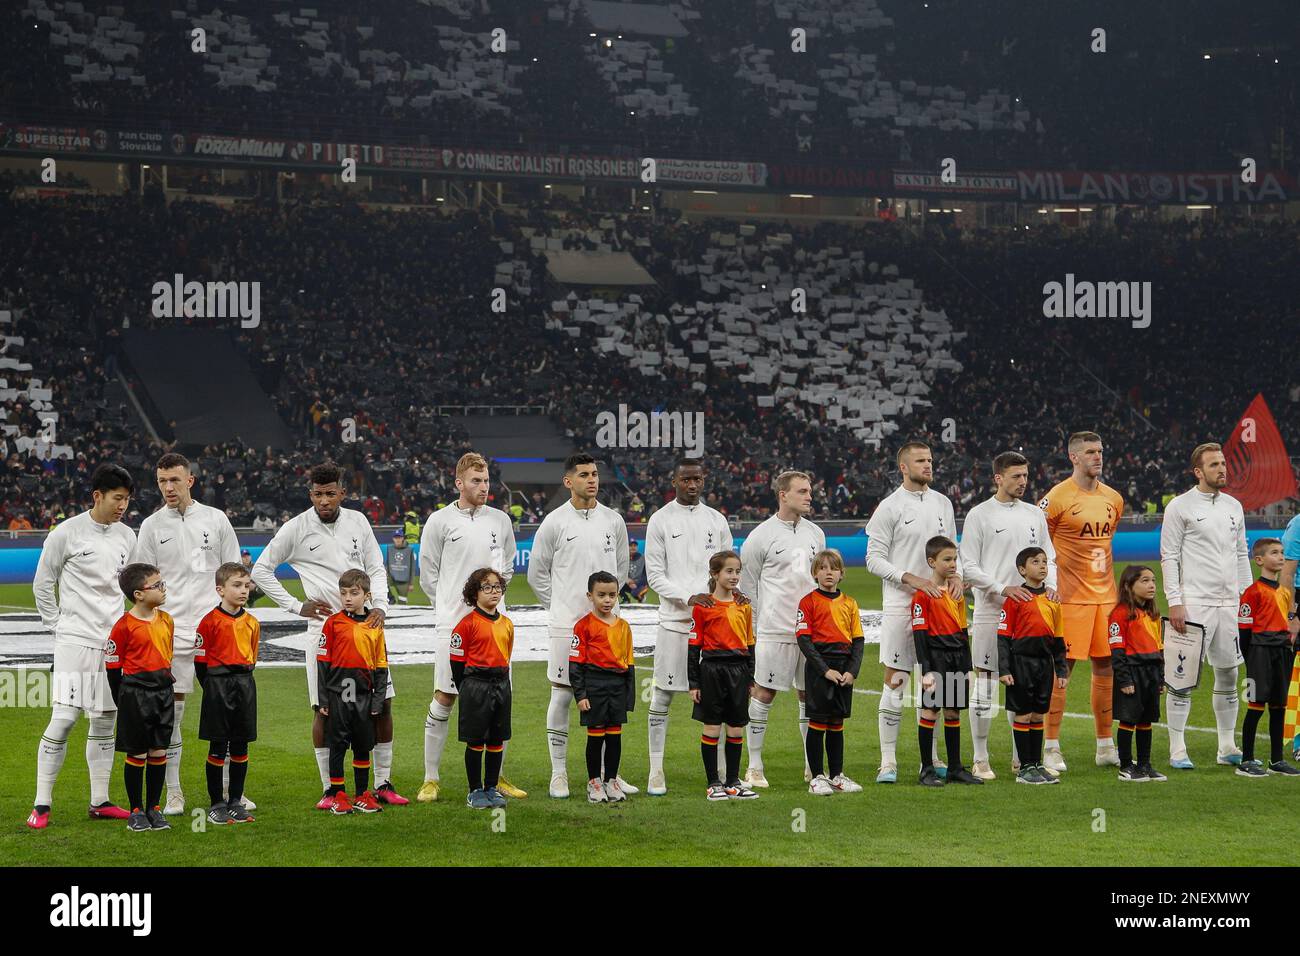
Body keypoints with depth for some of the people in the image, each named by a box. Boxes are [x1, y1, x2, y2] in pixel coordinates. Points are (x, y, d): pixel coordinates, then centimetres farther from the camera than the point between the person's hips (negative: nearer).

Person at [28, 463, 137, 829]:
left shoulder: (127, 536, 9)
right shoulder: (67, 533, -7)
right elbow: (42, 584, 2)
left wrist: (123, 627, 15)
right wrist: (56, 625, 1)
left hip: (114, 641, 6)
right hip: (75, 640, -6)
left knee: (105, 720, 8)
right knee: (64, 717, -12)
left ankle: (100, 802, 16)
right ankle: (42, 804, -6)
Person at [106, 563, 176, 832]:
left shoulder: (166, 620, 6)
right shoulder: (124, 626, -12)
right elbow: (113, 665, -6)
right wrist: (122, 701, -3)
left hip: (163, 691, 5)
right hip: (135, 692, -5)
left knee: (159, 752, 8)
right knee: (137, 754, 2)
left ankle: (154, 808, 17)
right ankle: (136, 811, 11)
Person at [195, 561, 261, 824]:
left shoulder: (251, 622, 8)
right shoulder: (211, 621, -9)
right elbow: (200, 660, -5)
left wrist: (244, 681, 12)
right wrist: (212, 688, -2)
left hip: (245, 686, 5)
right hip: (217, 683, -5)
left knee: (240, 747, 8)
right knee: (218, 747, 0)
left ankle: (235, 802, 16)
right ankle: (216, 804, 6)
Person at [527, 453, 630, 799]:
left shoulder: (613, 520, 7)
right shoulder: (555, 522, -3)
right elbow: (537, 572, 4)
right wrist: (559, 607, 3)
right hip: (566, 625, -3)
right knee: (562, 695, -1)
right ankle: (559, 773, 6)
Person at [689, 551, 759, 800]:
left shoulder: (744, 607, 10)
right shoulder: (703, 606, -4)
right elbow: (694, 646, -3)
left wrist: (751, 678, 14)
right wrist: (693, 683, -6)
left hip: (739, 670, 4)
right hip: (712, 669, -4)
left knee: (736, 728, 7)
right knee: (712, 727, 0)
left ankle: (733, 782, 15)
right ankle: (713, 783, 7)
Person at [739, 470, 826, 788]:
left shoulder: (815, 533, 12)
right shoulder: (761, 536, -5)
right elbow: (747, 586, -1)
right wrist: (762, 620, -1)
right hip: (775, 631, -5)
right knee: (764, 693, -3)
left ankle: (813, 766, 17)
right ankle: (754, 767, 4)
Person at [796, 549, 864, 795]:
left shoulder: (849, 603, 11)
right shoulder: (809, 601, -3)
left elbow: (858, 640, 10)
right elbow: (803, 639, -9)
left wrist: (852, 671, -4)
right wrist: (825, 670, -15)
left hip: (844, 669, 5)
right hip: (819, 666, -5)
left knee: (837, 723, 11)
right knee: (818, 722, -3)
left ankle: (837, 776, 18)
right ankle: (817, 777, 2)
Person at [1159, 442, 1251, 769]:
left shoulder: (1233, 506, 14)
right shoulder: (1180, 506, -4)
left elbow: (1241, 555, 19)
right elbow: (1169, 557, -7)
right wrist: (1174, 602, -14)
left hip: (1229, 604, 6)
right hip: (1194, 603, -6)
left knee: (1228, 674, 9)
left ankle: (1228, 748, 17)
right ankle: (1177, 750, -1)